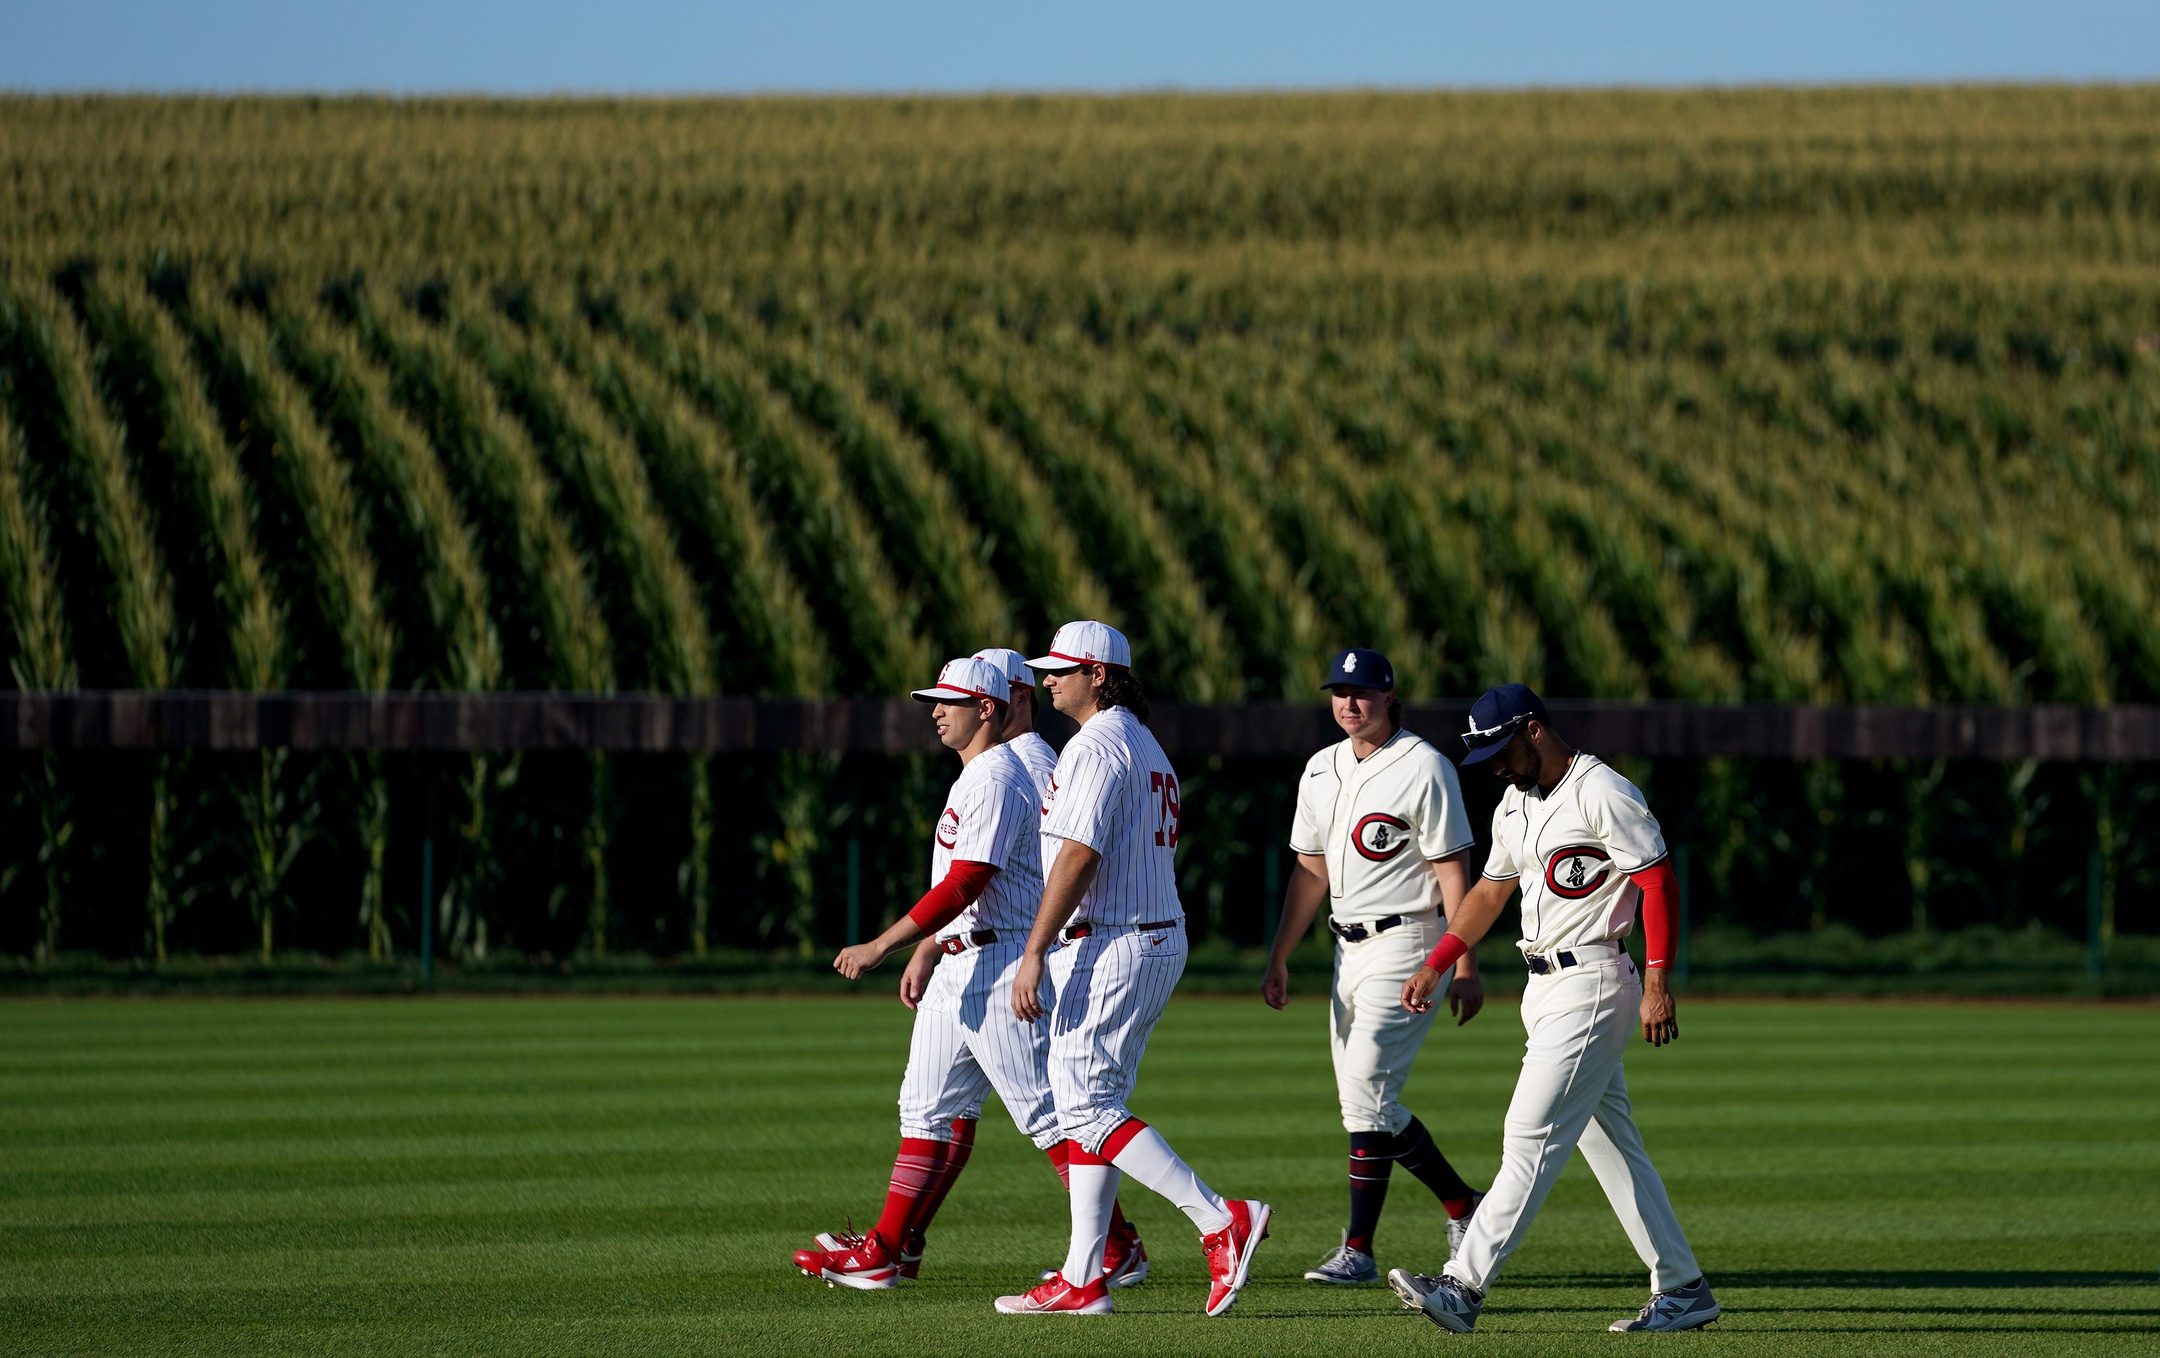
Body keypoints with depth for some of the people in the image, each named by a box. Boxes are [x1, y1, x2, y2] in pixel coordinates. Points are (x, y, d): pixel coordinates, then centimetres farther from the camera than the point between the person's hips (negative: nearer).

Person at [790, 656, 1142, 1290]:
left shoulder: (997, 780, -16)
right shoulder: (972, 779, 18)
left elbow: (966, 884, -24)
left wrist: (881, 946, -25)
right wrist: (924, 953, 24)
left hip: (998, 966, -11)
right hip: (958, 965, 11)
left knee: (1045, 1112, -8)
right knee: (928, 1106, 10)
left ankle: (1118, 1250, -4)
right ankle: (889, 1250, 13)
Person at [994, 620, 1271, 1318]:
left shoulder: (1096, 746, -13)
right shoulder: (1149, 747, 19)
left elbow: (1079, 857, -21)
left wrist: (1034, 953, -22)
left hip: (1109, 946, -11)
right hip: (1161, 940, 11)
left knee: (1085, 1105, -10)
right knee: (1090, 1104, 11)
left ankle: (1221, 1219, -16)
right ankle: (1081, 1280, 10)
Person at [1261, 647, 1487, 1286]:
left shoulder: (1423, 768, -10)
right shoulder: (1321, 770, 12)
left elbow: (1452, 872, -13)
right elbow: (1310, 871, 18)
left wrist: (1465, 966, -17)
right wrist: (1279, 959, 14)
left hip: (1406, 944, -8)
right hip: (1349, 947, 8)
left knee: (1367, 1090, -14)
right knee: (1365, 1102, 8)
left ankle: (1358, 1250, -7)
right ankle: (1462, 1206, 19)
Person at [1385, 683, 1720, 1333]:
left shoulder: (1602, 792, -13)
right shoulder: (1515, 805, 15)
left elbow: (1659, 882, -16)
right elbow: (1490, 891, 26)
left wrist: (1658, 983, -21)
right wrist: (1434, 966, 20)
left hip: (1593, 984, -10)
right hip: (1544, 988, 10)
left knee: (1532, 1138, -13)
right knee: (1611, 1145, 9)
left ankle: (1464, 1287, -19)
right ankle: (1683, 1290, 13)